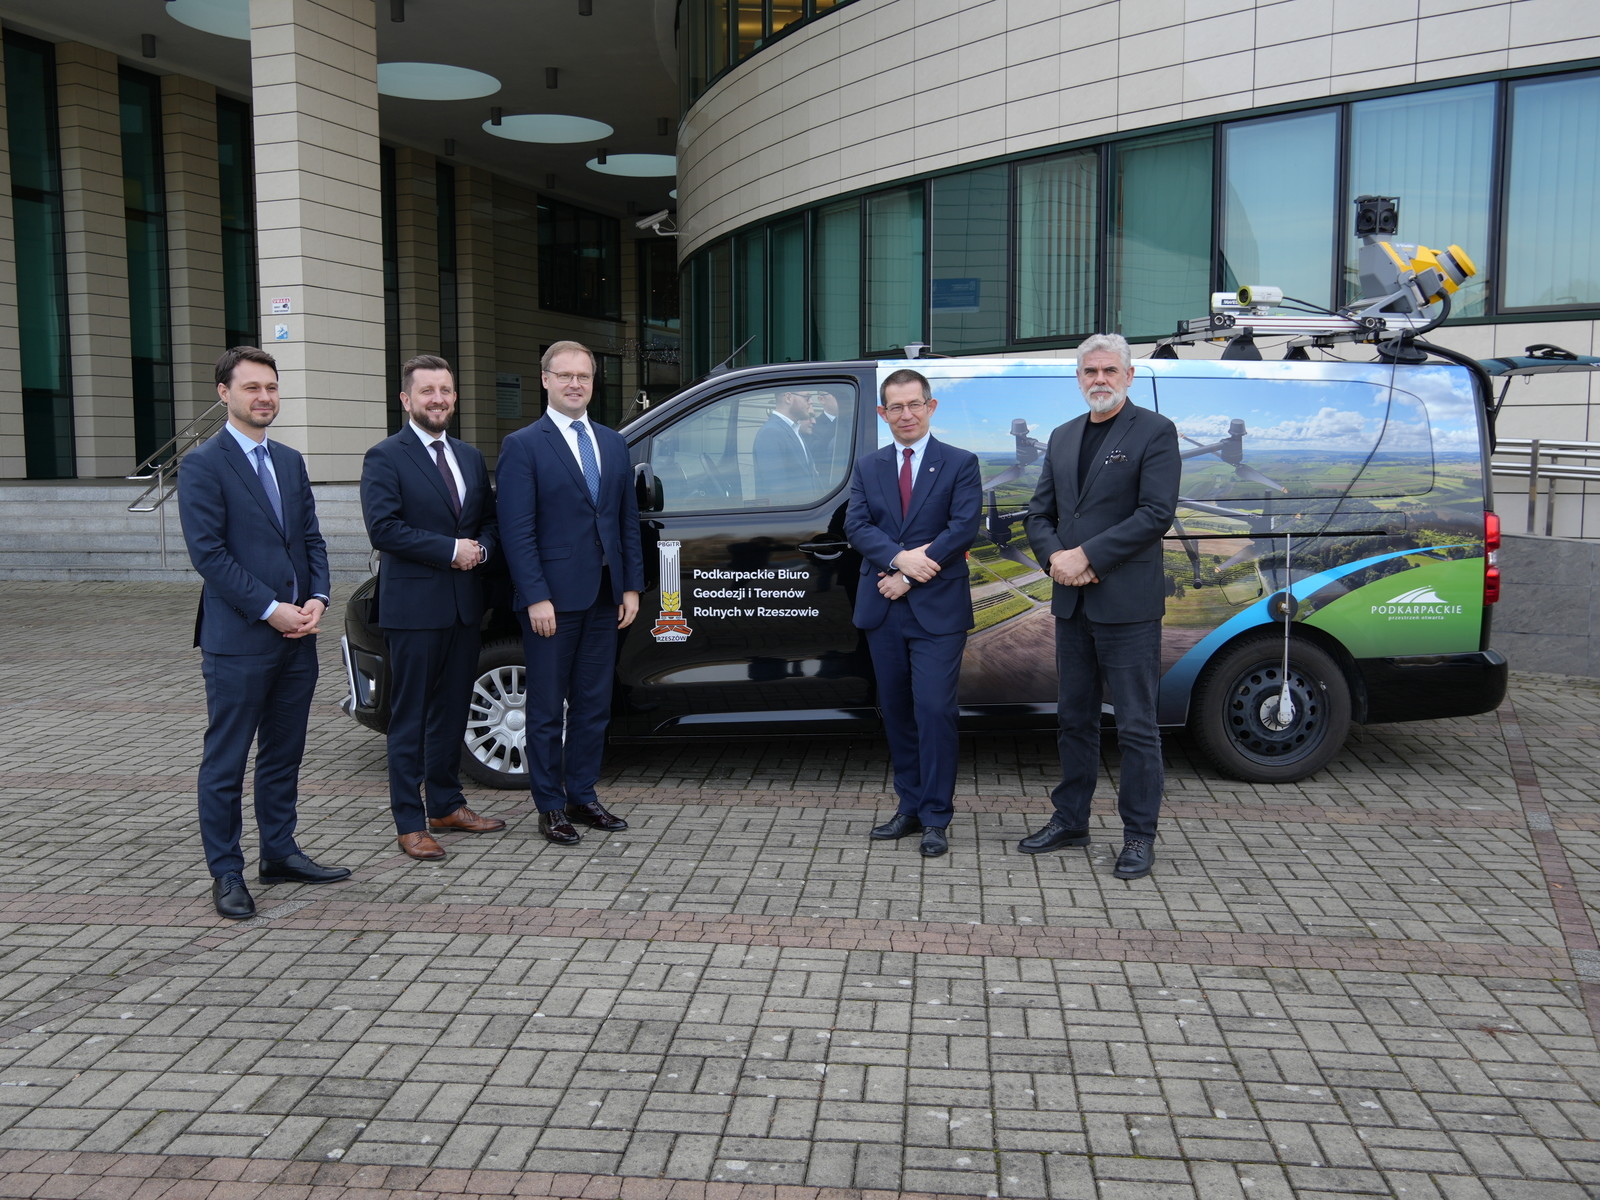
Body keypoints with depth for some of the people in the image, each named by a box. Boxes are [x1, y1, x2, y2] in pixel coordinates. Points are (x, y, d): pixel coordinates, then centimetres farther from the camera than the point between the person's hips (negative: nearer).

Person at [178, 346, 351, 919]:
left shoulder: (290, 461, 14)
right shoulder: (203, 465, -7)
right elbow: (209, 553, -13)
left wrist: (316, 599, -3)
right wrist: (270, 609, -16)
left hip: (297, 635, 7)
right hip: (237, 639, -7)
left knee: (284, 755, 14)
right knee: (226, 762, 3)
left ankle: (280, 854, 26)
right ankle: (226, 873, 12)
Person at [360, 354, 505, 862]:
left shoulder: (471, 458, 15)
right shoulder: (385, 458, -7)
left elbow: (489, 520, 18)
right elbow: (383, 528, -17)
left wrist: (480, 548, -4)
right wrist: (451, 549, -17)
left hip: (464, 605, 7)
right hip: (414, 606, -7)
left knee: (453, 711, 15)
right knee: (410, 718, 1)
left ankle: (446, 804, 28)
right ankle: (410, 822, 8)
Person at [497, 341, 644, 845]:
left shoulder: (613, 444, 13)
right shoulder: (523, 447, -5)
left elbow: (628, 520, 14)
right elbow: (516, 531, -11)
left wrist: (631, 587, 7)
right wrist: (536, 598, -17)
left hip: (603, 598, 6)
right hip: (552, 597, -5)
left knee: (593, 704, 12)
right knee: (547, 708, 5)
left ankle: (582, 795, 25)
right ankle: (551, 807, 15)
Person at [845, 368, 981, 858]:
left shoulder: (961, 464, 2)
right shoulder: (868, 467, 12)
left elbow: (964, 527, -9)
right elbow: (855, 525, 0)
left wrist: (910, 576, -14)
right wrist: (899, 558, -18)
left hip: (937, 610, -4)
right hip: (883, 610, 4)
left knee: (934, 710, -8)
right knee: (895, 711, 10)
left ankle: (936, 819, 2)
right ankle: (909, 807, 22)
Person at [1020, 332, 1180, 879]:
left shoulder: (1155, 432, -5)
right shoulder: (1063, 437, 15)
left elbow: (1155, 514, -14)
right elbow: (1039, 513, 13)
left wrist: (1086, 556, -17)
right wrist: (1055, 557, -7)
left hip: (1128, 604, -6)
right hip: (1072, 603, 7)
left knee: (1136, 726, 0)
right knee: (1075, 717, 15)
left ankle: (1139, 835, 10)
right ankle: (1070, 820, 26)